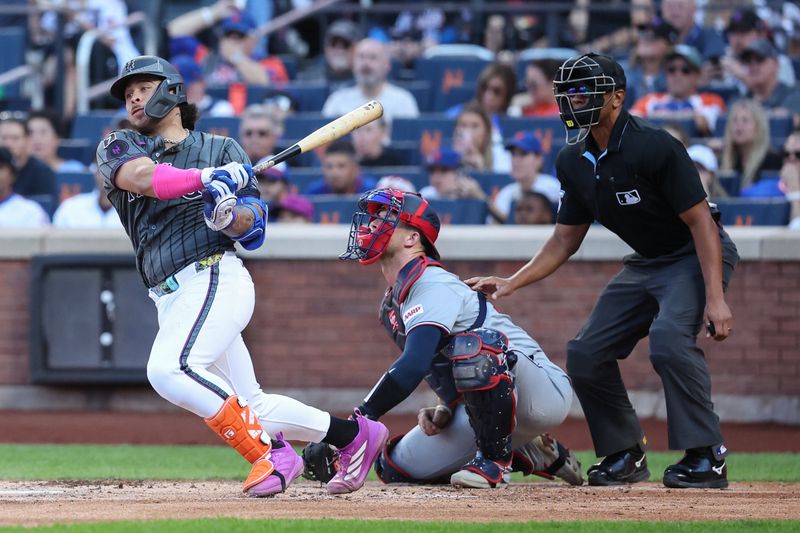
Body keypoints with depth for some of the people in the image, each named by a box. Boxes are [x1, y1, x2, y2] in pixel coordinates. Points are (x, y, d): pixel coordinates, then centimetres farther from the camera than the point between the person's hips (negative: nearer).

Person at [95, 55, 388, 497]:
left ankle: (270, 452, -23)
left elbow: (252, 229, 0)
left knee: (168, 369, -29)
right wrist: (207, 178, -21)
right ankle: (352, 434, 24)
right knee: (251, 406, 8)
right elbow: (141, 176, -10)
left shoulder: (221, 150, 10)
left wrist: (231, 215, -22)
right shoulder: (118, 147, 14)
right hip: (172, 301, 5)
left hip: (215, 278, -5)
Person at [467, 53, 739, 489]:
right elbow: (564, 241, 10)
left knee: (669, 338, -32)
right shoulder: (574, 162, -1)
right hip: (644, 265, 8)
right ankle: (625, 454, 16)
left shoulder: (653, 147, -24)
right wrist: (510, 283, -1)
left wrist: (715, 298, -31)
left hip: (695, 257, -8)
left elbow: (701, 223, -23)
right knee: (585, 353, 0)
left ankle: (707, 457, -24)